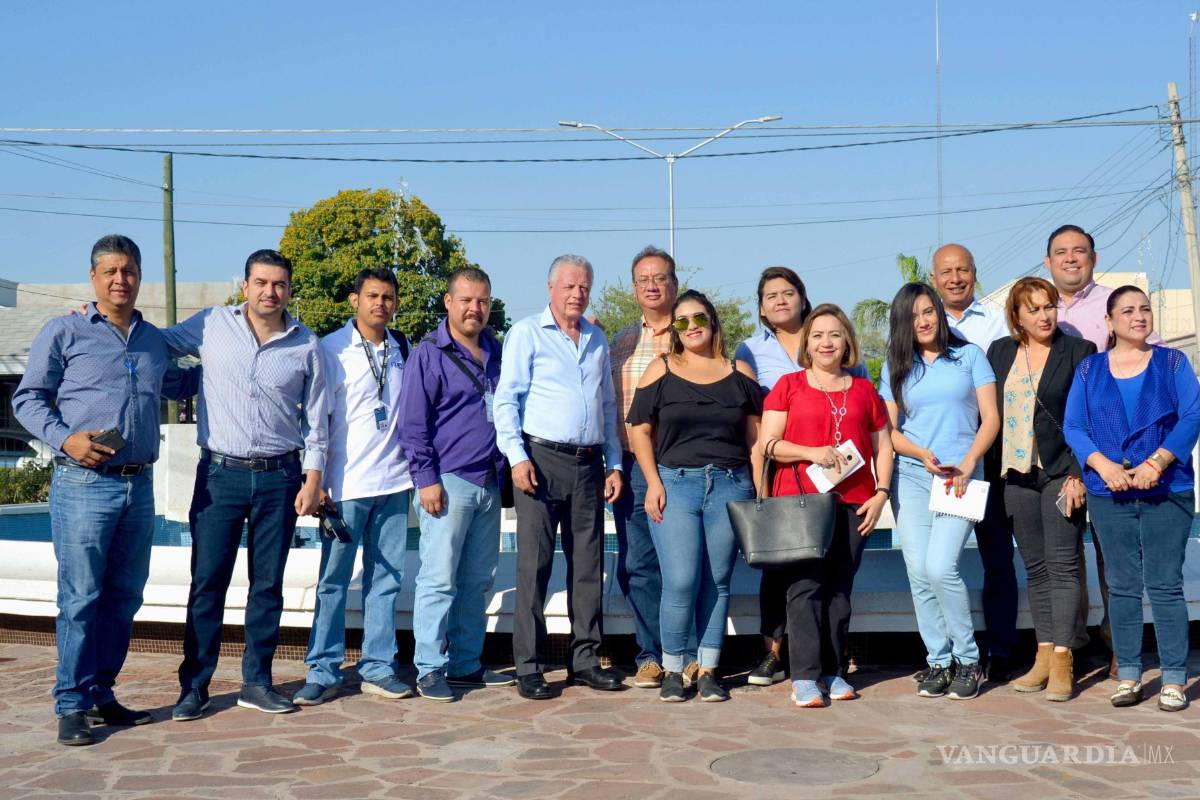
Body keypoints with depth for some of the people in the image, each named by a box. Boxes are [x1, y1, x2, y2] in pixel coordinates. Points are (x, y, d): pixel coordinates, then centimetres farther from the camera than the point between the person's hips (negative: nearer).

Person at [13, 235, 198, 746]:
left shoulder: (154, 341, 16)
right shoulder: (64, 332, 1)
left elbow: (179, 386, 33)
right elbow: (27, 398, 1)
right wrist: (65, 439, -14)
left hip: (139, 486, 5)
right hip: (84, 484, -5)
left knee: (124, 598, 9)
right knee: (80, 598, -5)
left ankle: (101, 694, 21)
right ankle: (71, 705, 4)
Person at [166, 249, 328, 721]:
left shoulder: (306, 346, 3)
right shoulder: (211, 326, 1)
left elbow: (316, 420, 6)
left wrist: (313, 478, 1)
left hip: (279, 477, 1)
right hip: (219, 473, -1)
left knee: (268, 585, 7)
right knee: (207, 583, 0)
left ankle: (257, 682, 18)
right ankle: (194, 686, 10)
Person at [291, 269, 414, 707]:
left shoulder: (402, 349, 11)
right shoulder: (331, 349, -2)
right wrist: (317, 481, -8)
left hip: (394, 483, 4)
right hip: (346, 485, -4)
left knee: (385, 579, 7)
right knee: (333, 581, 1)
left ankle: (378, 668, 15)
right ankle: (322, 672, 8)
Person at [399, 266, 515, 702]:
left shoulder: (498, 352, 14)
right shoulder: (430, 354, -4)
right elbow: (413, 423, -7)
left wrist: (511, 466, 14)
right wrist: (427, 479, -13)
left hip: (490, 483, 6)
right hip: (449, 482, -6)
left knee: (479, 580, 11)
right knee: (439, 579, -5)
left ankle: (467, 664, 20)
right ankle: (429, 670, 2)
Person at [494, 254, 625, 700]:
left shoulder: (597, 340, 18)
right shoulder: (527, 333, 2)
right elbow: (506, 399, -4)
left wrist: (613, 463, 15)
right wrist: (516, 455, -14)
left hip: (588, 463, 5)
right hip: (542, 459, -5)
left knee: (588, 563, 7)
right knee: (534, 565, -4)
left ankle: (584, 659, 16)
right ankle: (528, 667, 1)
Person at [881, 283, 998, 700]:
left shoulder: (969, 356, 7)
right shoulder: (895, 368, 11)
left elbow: (990, 418, 3)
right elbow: (888, 430, 7)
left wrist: (966, 466, -10)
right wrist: (923, 454, -11)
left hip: (961, 476, -3)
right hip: (910, 477, 3)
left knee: (941, 568, -16)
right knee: (919, 573, -2)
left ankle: (968, 661, -1)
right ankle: (937, 662, 10)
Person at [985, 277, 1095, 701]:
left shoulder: (1078, 351, -1)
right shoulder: (1000, 352, 10)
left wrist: (1078, 474, -12)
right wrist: (992, 472, 7)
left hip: (1061, 472, -4)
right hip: (1015, 474, 4)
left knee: (1062, 564, -5)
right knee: (1035, 567, 8)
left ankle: (1062, 660, -2)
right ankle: (1044, 655, 14)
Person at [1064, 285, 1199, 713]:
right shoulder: (1089, 369, 10)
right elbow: (1073, 426, 3)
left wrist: (1156, 462, -16)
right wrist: (1104, 466, -13)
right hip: (1109, 492, 2)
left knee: (1165, 584, -3)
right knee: (1122, 586, 5)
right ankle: (1128, 675, 13)